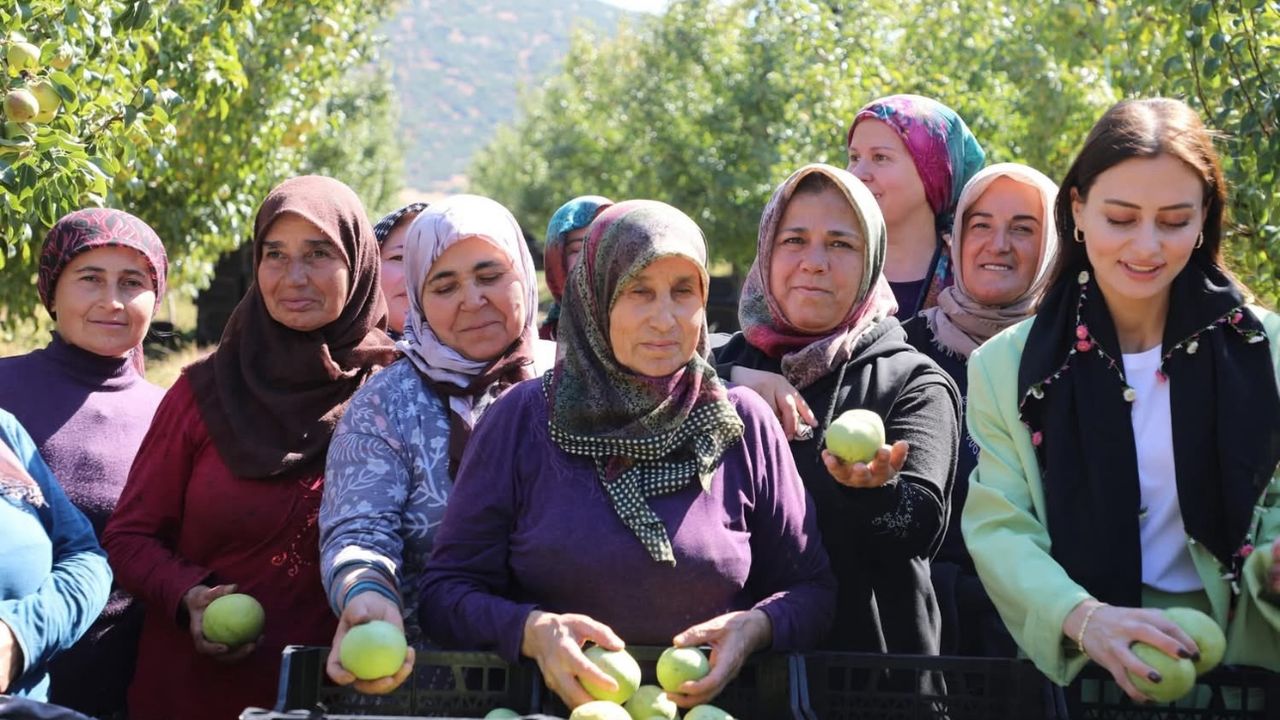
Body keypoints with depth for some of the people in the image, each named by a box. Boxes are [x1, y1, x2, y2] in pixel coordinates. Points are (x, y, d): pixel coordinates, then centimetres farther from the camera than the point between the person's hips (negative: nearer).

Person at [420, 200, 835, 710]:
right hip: (554, 706, 2)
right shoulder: (523, 419, 2)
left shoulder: (743, 423, 4)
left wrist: (755, 628, -10)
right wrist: (531, 630, -15)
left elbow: (810, 590, 10)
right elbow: (445, 591, 3)